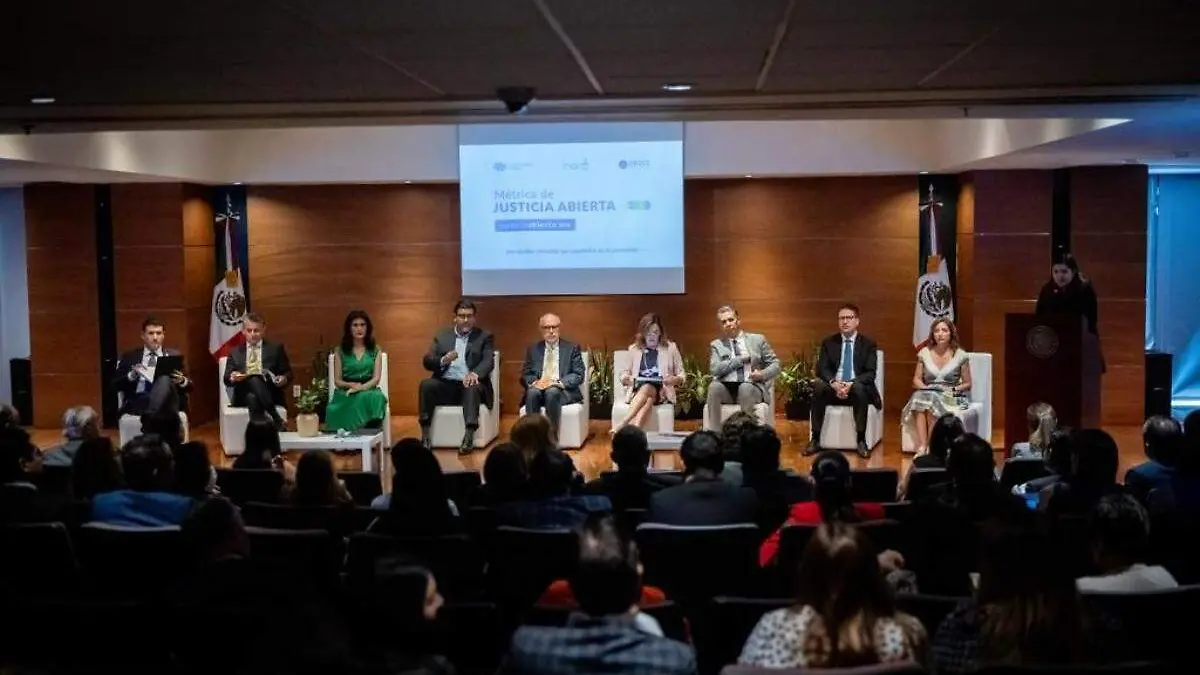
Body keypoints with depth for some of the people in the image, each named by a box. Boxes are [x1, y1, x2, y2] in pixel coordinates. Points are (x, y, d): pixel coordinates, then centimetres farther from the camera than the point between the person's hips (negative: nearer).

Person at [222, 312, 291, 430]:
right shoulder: (236, 352, 20)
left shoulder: (275, 349, 17)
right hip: (244, 395, 1)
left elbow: (288, 373, 14)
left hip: (270, 392, -1)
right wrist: (232, 378, -11)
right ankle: (276, 419, -42)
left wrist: (284, 379, -10)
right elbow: (226, 379, 13)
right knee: (252, 389, -37)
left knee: (256, 380, -36)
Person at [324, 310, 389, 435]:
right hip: (346, 394, -1)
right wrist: (350, 385, -14)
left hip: (369, 391, 1)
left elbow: (376, 378, 2)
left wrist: (361, 387, -17)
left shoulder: (375, 350, 12)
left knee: (375, 398, -36)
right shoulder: (340, 351, 10)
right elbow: (337, 381, 8)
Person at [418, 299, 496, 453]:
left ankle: (469, 437, -42)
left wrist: (474, 373, -28)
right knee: (426, 384, -27)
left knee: (473, 387, -36)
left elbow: (488, 361, -5)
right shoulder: (442, 336, 16)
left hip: (469, 384, -2)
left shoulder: (485, 337, 10)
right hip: (445, 384, 2)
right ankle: (425, 435, -27)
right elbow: (427, 361, 7)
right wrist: (443, 360, -17)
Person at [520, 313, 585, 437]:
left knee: (552, 392, -36)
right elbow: (525, 375, 12)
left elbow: (579, 375, 0)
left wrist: (557, 383, -16)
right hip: (539, 388, 2)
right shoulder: (533, 349, 17)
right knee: (532, 392, -33)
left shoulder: (572, 348, 10)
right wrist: (534, 382, -13)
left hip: (564, 391, -2)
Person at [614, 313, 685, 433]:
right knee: (648, 399, -36)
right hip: (638, 390, 1)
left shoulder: (670, 347, 11)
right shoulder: (634, 349, 15)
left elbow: (682, 374, 12)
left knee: (646, 389, -36)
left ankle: (622, 424, -51)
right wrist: (624, 378, -6)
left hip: (662, 391, -1)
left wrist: (676, 379, -12)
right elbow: (625, 371, 19)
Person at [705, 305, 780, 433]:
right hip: (726, 388, 1)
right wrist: (742, 358, -7)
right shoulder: (716, 345, 15)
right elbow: (714, 369, -4)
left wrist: (763, 374, -10)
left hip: (752, 387, -1)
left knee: (745, 388, -36)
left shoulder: (757, 339, 14)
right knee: (714, 386, -33)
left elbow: (776, 364, 11)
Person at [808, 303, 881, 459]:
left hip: (858, 389, -2)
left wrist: (851, 384, -24)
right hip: (834, 388, 2)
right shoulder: (828, 342, 9)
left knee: (859, 388, -37)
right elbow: (822, 369, 0)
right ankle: (815, 439, -28)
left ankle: (861, 441, -30)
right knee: (818, 385, -31)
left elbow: (870, 373, -6)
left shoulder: (868, 344, 4)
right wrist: (834, 383, -22)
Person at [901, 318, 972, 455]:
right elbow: (916, 379, 13)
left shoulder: (960, 355, 2)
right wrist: (924, 388, -7)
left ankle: (931, 448, -36)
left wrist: (954, 390, -11)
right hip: (927, 394, 2)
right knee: (919, 397, -35)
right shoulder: (924, 353, 9)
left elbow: (967, 384, 6)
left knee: (931, 399, -36)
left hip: (950, 397, -2)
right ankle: (922, 447, -43)